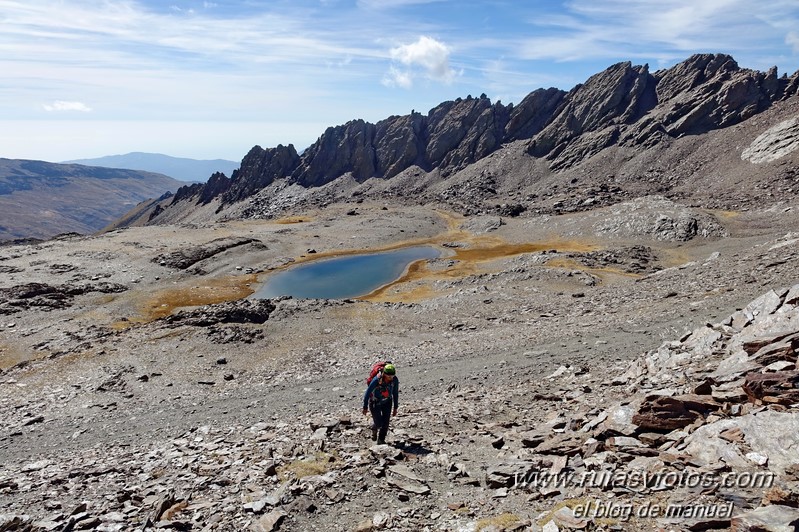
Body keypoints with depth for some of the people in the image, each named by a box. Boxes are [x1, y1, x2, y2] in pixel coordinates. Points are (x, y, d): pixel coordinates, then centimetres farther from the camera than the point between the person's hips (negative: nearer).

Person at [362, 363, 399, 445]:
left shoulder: (395, 380, -21)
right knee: (378, 423, -6)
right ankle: (374, 429, 30)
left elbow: (395, 393, -4)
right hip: (375, 403, -3)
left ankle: (381, 440, 19)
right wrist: (365, 407, -11)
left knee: (385, 423, -2)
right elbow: (367, 393, -19)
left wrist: (395, 408, 2)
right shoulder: (377, 380, -32)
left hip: (387, 403, 3)